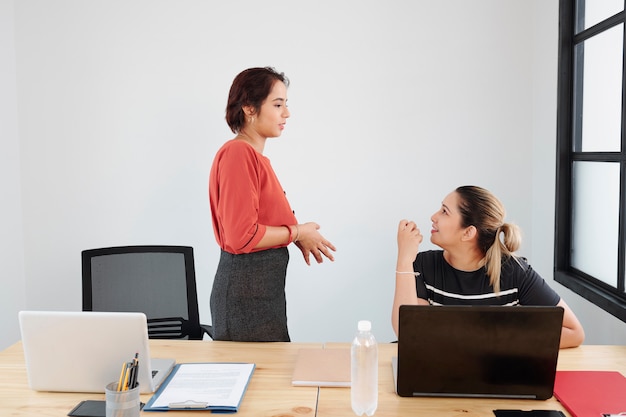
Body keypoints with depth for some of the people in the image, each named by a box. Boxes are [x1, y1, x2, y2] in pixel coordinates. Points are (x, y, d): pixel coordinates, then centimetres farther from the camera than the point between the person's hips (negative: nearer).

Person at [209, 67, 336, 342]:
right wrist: (297, 232, -11)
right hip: (246, 290, -9)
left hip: (263, 283, 9)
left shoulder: (253, 154, 11)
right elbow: (242, 236, -22)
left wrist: (299, 236, 3)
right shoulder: (238, 153, -17)